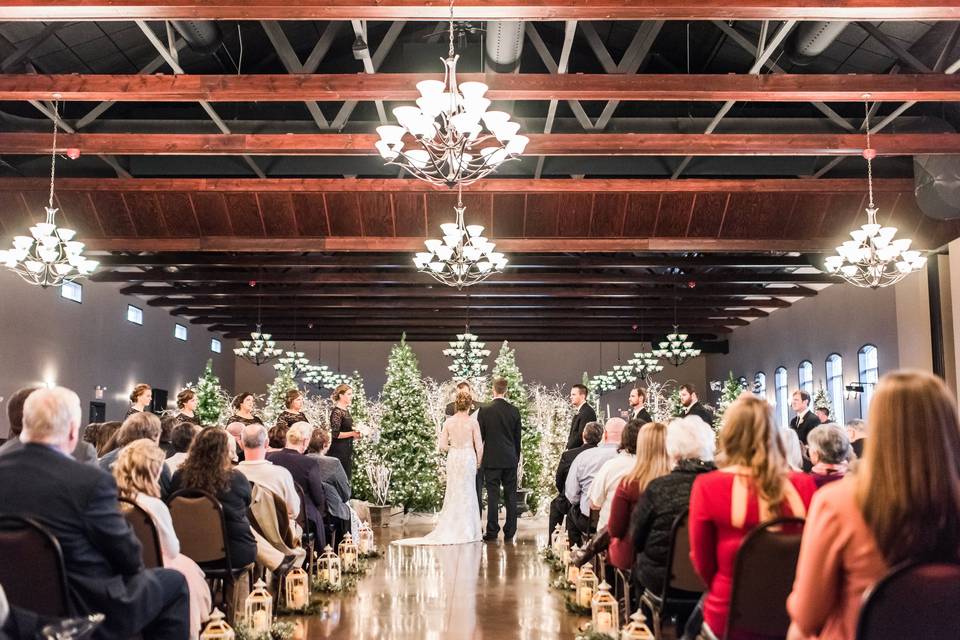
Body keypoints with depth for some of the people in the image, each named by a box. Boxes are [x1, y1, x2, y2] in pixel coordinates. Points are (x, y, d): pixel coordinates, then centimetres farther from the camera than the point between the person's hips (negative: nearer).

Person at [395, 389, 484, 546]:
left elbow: (442, 446, -1)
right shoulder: (473, 422, -10)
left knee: (452, 493, 12)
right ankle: (465, 531, 12)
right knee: (467, 494, 7)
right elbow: (479, 446, -7)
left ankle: (448, 530, 13)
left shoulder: (448, 422, -2)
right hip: (468, 458, -3)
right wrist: (478, 463, 8)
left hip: (453, 458, 3)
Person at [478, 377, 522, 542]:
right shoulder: (514, 411, -1)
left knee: (492, 496, 1)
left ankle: (492, 532, 3)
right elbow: (518, 437, 7)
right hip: (510, 460, 2)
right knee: (510, 496, 7)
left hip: (491, 459, -2)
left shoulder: (484, 411, -8)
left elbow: (479, 436, -2)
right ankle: (509, 532, 10)